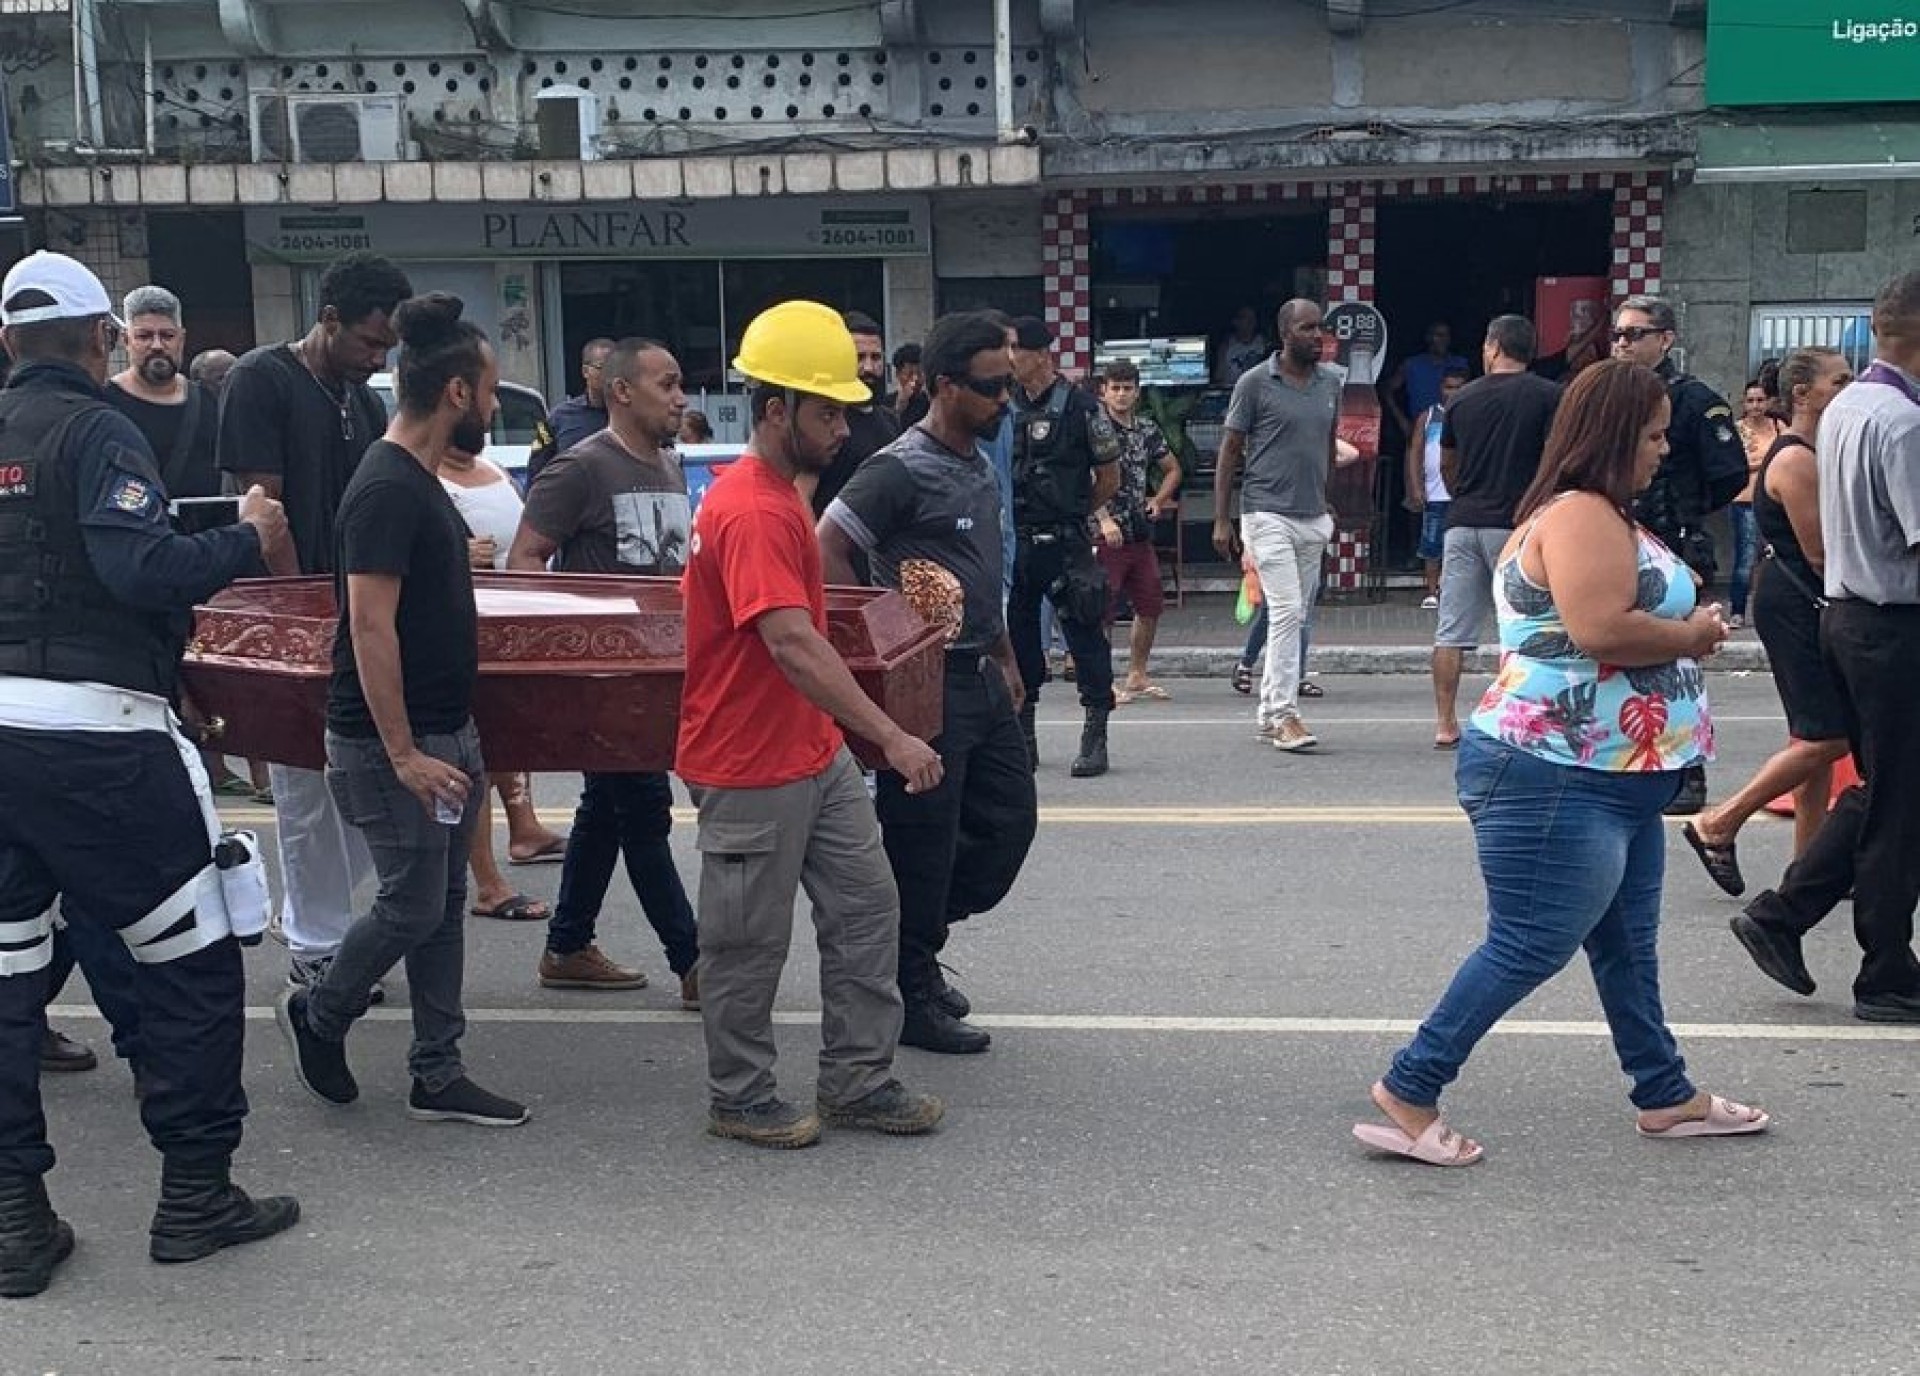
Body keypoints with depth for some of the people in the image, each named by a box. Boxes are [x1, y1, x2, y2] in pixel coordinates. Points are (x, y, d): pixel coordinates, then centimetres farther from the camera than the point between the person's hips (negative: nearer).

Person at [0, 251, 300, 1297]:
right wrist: (248, 541, -7)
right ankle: (195, 1194, 15)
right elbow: (142, 568, -21)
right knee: (191, 962, 8)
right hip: (95, 731, -6)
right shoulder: (96, 430, -7)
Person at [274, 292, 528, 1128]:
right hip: (390, 744, -10)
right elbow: (370, 627, -22)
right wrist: (404, 754, -23)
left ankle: (437, 1077, 20)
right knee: (413, 907, 1)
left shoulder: (420, 482, 11)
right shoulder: (386, 490, -18)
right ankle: (317, 1015, 27)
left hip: (444, 732, 10)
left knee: (443, 903, 12)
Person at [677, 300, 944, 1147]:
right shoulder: (751, 511, -23)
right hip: (750, 768, -10)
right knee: (750, 942, 5)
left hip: (814, 753, 10)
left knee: (866, 908, 12)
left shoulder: (779, 495, 9)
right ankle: (740, 1101, 21)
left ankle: (857, 1082, 22)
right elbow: (793, 645, -34)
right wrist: (893, 738, -38)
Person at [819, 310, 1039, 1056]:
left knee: (1009, 821, 13)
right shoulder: (900, 469, -16)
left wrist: (1004, 655, 21)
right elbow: (827, 553, -20)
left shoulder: (979, 464, 13)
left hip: (981, 678, 9)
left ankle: (918, 945, 30)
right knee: (924, 843, 1)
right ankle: (911, 998, 15)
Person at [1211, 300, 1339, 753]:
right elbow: (1229, 451, -3)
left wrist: (1328, 503, 17)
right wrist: (1222, 520, -7)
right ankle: (1285, 714, -8)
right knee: (1286, 612, -13)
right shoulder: (1255, 383, -6)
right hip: (1268, 515, -6)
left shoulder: (1331, 381, 10)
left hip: (1313, 517, 6)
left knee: (1294, 617, 10)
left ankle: (1268, 712, 19)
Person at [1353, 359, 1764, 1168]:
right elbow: (1600, 629, -29)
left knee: (1627, 943, 19)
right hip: (1555, 776, -11)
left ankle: (1666, 1097, 31)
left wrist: (1686, 627, 5)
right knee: (1530, 945, -6)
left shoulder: (1599, 516, 18)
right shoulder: (1580, 515, -17)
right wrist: (1692, 637, -12)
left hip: (1613, 778, 11)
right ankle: (1409, 1090, 1)